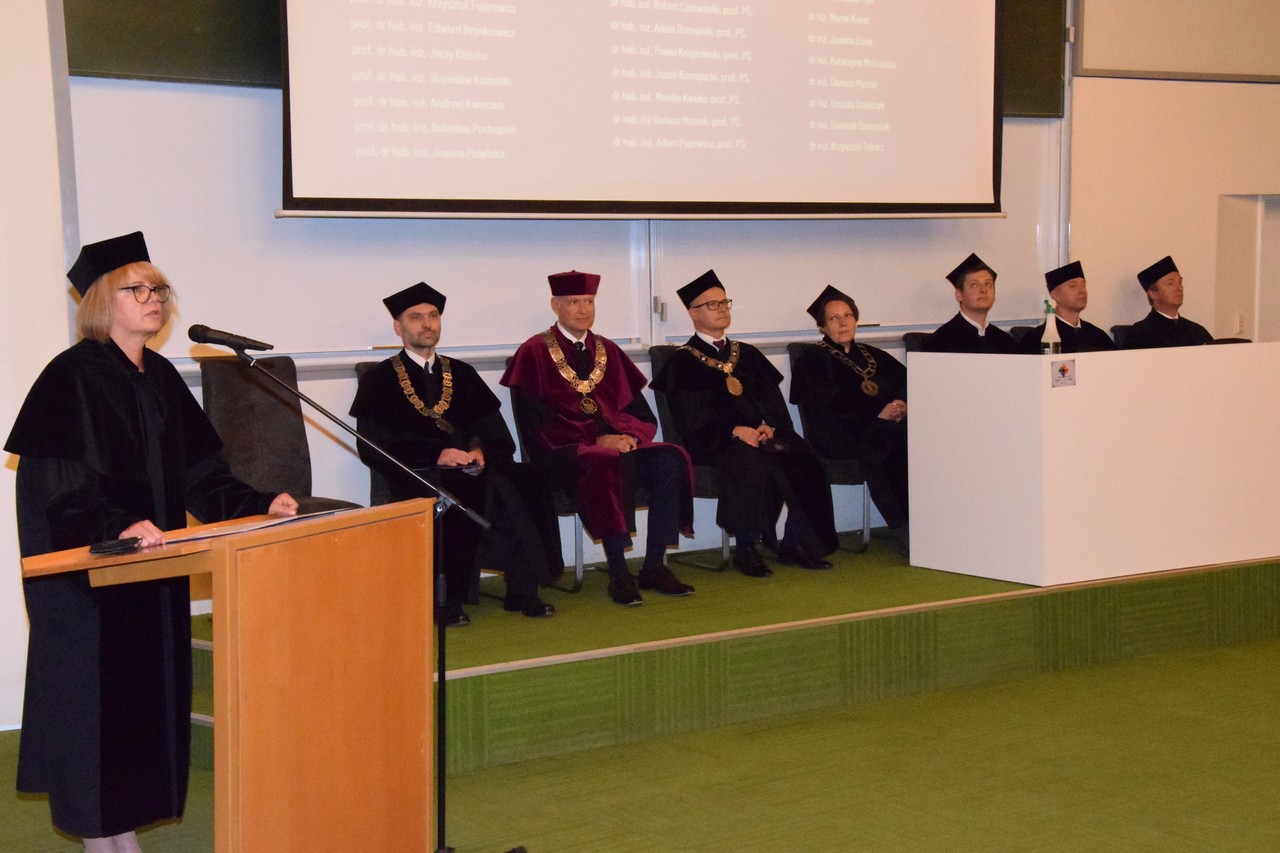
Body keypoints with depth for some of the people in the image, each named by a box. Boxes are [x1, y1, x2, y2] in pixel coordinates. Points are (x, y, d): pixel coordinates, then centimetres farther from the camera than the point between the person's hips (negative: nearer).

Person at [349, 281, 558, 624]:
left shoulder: (461, 374, 22)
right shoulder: (380, 380, 8)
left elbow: (497, 433, 16)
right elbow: (374, 448, -3)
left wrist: (482, 451, -8)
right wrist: (438, 456, -13)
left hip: (472, 468, 4)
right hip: (419, 477, -4)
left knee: (520, 483, -27)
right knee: (460, 494, -37)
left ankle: (521, 591, -25)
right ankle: (453, 599, -28)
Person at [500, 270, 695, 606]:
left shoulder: (607, 351, 18)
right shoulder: (534, 353, 1)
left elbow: (639, 411, 16)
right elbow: (537, 424, -8)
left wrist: (629, 435, -8)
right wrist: (596, 440, -16)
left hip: (618, 444, 5)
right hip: (565, 453, -5)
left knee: (670, 460, -22)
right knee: (608, 466, -37)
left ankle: (654, 566, -18)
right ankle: (618, 574, -30)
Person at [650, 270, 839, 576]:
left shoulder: (747, 355, 23)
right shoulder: (684, 363, 5)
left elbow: (772, 399, 14)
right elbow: (692, 416, -7)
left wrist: (768, 426, -8)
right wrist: (735, 431, -20)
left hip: (759, 434, 5)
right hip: (714, 442, -5)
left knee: (801, 456, -23)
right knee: (751, 463, -36)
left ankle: (794, 544, -16)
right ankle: (746, 549, -26)